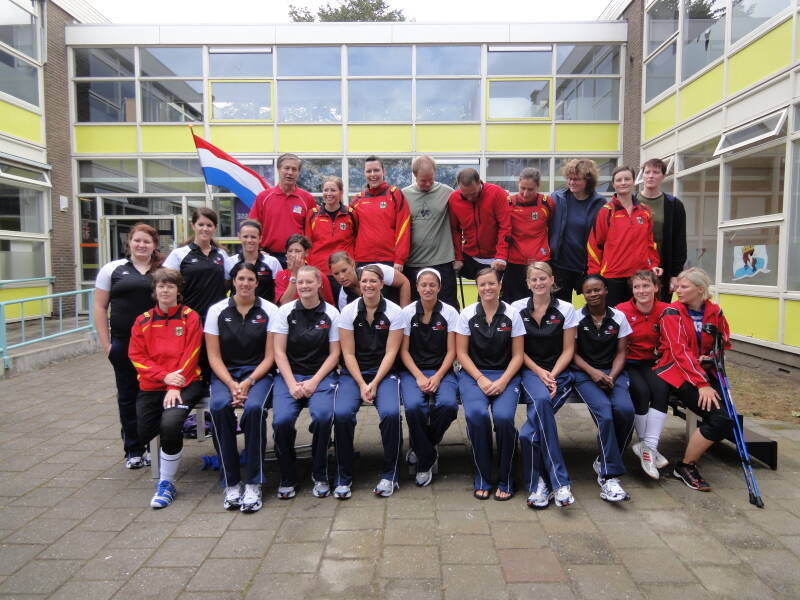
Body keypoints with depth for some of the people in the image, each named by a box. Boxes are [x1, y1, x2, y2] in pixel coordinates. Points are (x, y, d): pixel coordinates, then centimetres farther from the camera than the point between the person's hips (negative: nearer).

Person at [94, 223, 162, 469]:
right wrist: (106, 344, -1)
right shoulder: (113, 269, 6)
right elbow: (100, 307, 6)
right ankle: (133, 450, 21)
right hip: (124, 345, 1)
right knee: (128, 397, 9)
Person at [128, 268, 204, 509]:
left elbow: (190, 355, -7)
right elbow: (136, 356, 2)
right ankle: (182, 424, 31)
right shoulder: (143, 321, 7)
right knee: (144, 435, -3)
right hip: (151, 387, 4)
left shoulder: (190, 317, -2)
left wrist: (176, 387, -17)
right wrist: (164, 376, -13)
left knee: (170, 424, -28)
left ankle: (166, 483, -9)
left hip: (184, 384, -4)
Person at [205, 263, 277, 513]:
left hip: (258, 372, -1)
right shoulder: (217, 311, 4)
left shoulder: (269, 311, 0)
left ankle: (253, 484, -20)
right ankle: (230, 483, -17)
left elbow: (270, 356, -1)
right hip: (224, 373, 1)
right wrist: (231, 384, -14)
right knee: (219, 407, -31)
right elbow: (214, 357, 1)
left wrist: (248, 383, -15)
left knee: (254, 408, -32)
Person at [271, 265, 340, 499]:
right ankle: (287, 477, 0)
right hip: (290, 374, 1)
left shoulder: (331, 313, 3)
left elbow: (334, 354, 2)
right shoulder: (286, 311, 5)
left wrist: (314, 382, -10)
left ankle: (320, 475, -4)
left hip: (322, 375, -1)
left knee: (323, 416, -29)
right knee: (281, 420, -25)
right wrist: (292, 383, -11)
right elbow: (279, 352, 2)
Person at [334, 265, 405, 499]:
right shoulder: (349, 311, 2)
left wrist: (374, 384, -14)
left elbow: (390, 352, -5)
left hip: (384, 372, -1)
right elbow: (348, 353, -1)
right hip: (353, 372, 1)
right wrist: (361, 384, -12)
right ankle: (343, 477, -6)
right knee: (342, 413, -26)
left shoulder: (394, 312, -1)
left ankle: (389, 475, -7)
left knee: (391, 413, -29)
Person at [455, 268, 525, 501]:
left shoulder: (512, 314, 3)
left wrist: (502, 381, -11)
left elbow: (517, 355, 3)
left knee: (504, 416, -28)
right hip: (473, 374, 0)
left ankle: (505, 480, -4)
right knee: (476, 414, -30)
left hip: (505, 375, 0)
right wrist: (480, 379, -11)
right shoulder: (467, 314, 4)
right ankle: (482, 478, -8)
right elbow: (461, 353, 2)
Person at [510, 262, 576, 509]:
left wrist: (552, 375, -11)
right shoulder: (517, 309, 5)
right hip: (529, 371, 0)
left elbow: (568, 350, 4)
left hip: (558, 373, 0)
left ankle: (536, 482, -11)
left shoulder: (566, 310, 5)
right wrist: (539, 372, -9)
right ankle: (559, 481, -29)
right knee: (541, 400, -35)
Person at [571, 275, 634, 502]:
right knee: (605, 413, -29)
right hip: (584, 373, -2)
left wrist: (612, 376, -9)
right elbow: (573, 354, 3)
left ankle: (604, 462, -5)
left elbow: (620, 353, 8)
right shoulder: (577, 318, 3)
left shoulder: (619, 318, 8)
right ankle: (609, 476, -22)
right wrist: (593, 372, -13)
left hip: (612, 372, 2)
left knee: (625, 409, -27)